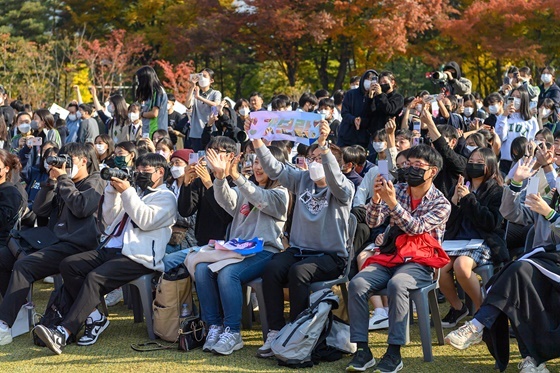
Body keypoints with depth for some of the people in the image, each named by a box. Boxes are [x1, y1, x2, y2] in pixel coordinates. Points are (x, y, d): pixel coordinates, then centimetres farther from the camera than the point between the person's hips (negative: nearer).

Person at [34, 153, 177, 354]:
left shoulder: (165, 197, 5)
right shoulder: (136, 194, 29)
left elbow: (146, 221, -13)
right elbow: (109, 220, 25)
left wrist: (127, 192, -10)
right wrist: (113, 190, 12)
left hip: (137, 258, -8)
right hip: (110, 249, 8)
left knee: (95, 278, -30)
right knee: (68, 265, -13)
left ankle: (63, 333, -37)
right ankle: (95, 318, -12)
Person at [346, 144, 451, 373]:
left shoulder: (441, 204, -1)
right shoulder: (397, 191, 10)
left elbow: (415, 228, -16)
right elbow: (373, 223, 1)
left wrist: (392, 203, -25)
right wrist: (376, 198, -18)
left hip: (418, 263, -4)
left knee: (396, 284, -37)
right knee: (357, 284, -25)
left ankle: (394, 352, -30)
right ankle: (362, 349, -22)